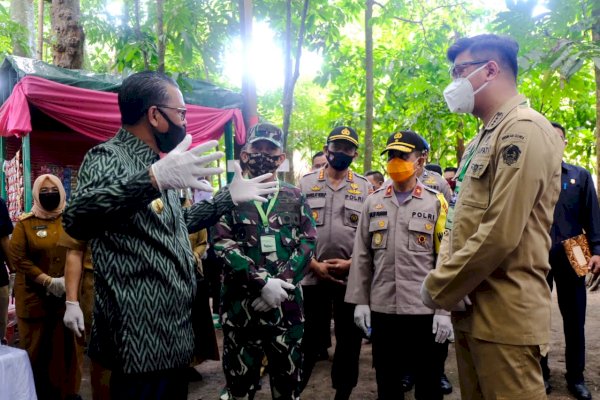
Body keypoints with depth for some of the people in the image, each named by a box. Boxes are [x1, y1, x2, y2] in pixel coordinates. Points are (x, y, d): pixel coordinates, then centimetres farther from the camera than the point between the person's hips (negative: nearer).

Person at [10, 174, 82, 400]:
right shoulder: (25, 223, 1)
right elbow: (18, 257, -6)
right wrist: (48, 281, -14)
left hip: (68, 295, 2)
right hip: (35, 296, -2)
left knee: (67, 345, 6)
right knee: (38, 347, 5)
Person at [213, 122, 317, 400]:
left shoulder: (295, 197, 9)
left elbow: (308, 242, 2)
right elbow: (222, 245, -8)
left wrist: (282, 283, -12)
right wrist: (262, 283, -17)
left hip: (287, 304, 2)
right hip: (241, 303, -1)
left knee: (287, 375, 14)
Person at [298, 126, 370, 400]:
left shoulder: (365, 188, 6)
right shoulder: (305, 183, 4)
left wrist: (351, 262, -11)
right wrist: (314, 264, -9)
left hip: (352, 277, 1)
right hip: (312, 276, -1)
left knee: (349, 339, 9)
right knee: (309, 338, 6)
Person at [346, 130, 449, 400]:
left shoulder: (436, 203, -1)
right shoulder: (373, 202, 8)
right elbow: (361, 256, 7)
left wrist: (444, 309, -8)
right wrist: (360, 301, 3)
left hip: (423, 309, -2)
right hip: (381, 308, 3)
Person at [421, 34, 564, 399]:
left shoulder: (525, 129, -13)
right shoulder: (480, 142, 18)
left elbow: (501, 234, -22)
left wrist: (438, 288, -13)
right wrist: (444, 277, 0)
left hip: (504, 316, -9)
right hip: (469, 309, 9)